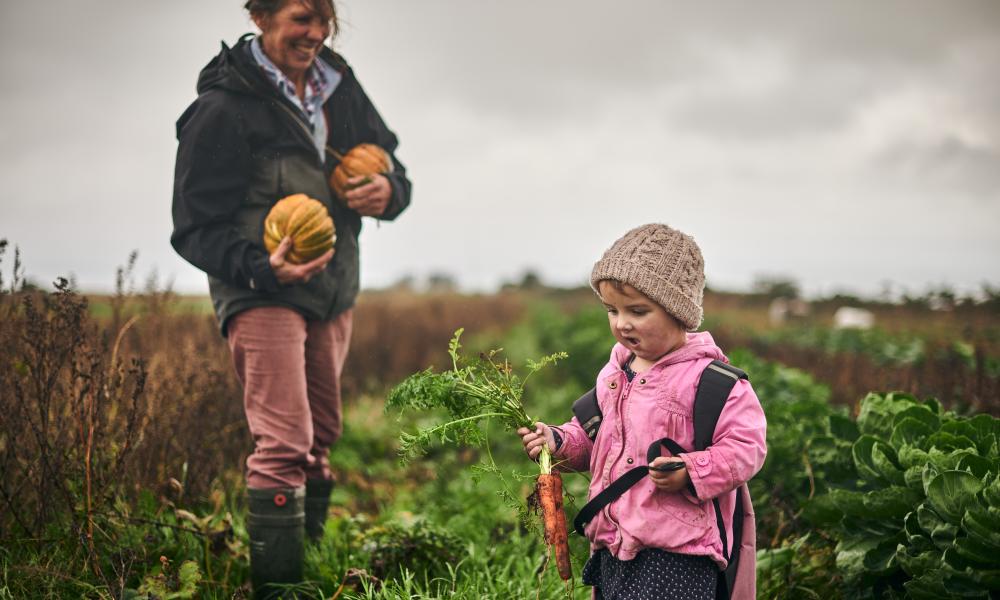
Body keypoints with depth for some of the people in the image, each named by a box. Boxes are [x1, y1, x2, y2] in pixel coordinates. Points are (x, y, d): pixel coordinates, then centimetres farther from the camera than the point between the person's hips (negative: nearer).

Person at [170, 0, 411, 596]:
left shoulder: (340, 88, 8)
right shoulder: (223, 106, -13)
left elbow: (391, 164, 18)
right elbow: (196, 229, -12)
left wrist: (388, 192, -6)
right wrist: (262, 269, -28)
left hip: (334, 292, 7)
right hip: (261, 293, -7)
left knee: (320, 439, 15)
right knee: (284, 443, -14)